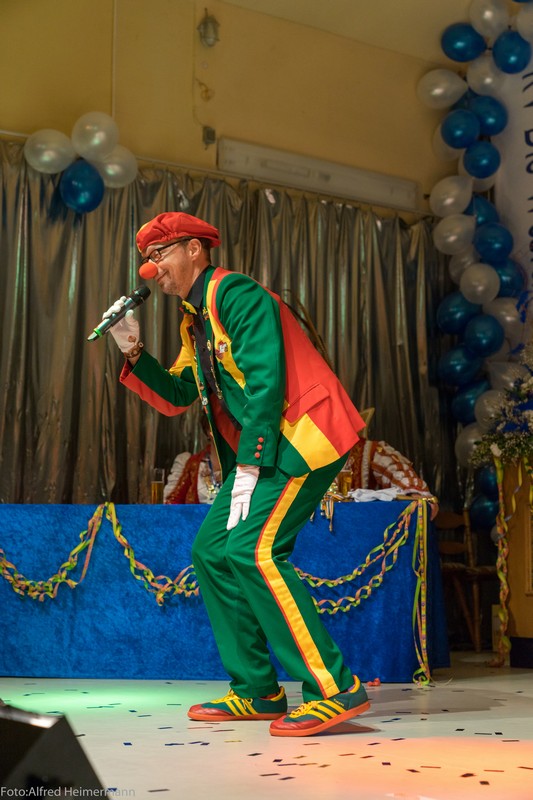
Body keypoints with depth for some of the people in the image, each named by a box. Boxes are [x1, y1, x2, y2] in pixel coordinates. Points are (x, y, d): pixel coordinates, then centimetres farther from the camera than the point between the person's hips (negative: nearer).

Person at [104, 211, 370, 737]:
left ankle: (334, 690, -17)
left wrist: (250, 467, -22)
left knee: (253, 549, -22)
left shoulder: (234, 293, -9)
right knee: (212, 550, 7)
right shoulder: (195, 319, 21)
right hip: (257, 451, 10)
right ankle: (256, 692, 12)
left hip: (304, 433, -10)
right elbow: (175, 396, 20)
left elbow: (265, 378, -19)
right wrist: (133, 352, 7)